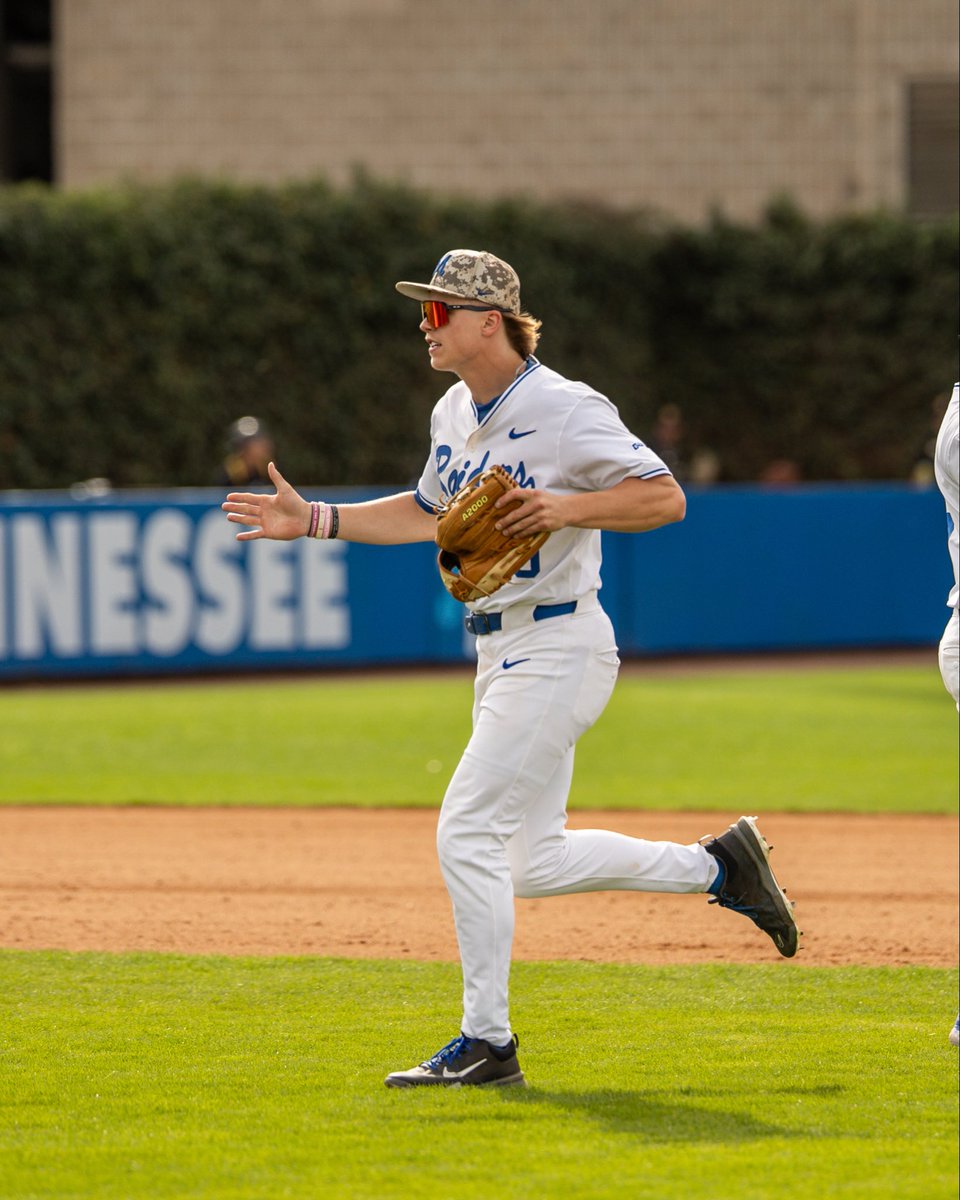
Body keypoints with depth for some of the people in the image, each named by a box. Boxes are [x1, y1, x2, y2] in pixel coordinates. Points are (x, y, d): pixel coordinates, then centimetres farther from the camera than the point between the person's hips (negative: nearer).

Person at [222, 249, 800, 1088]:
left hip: (559, 648, -10)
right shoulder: (454, 416, 12)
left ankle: (486, 1042, -7)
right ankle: (716, 867, 27)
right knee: (532, 862, 13)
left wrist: (565, 508, -30)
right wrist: (315, 521, 19)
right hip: (502, 652, 10)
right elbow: (428, 513, 27)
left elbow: (665, 498, -18)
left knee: (468, 833, -14)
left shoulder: (564, 410, -15)